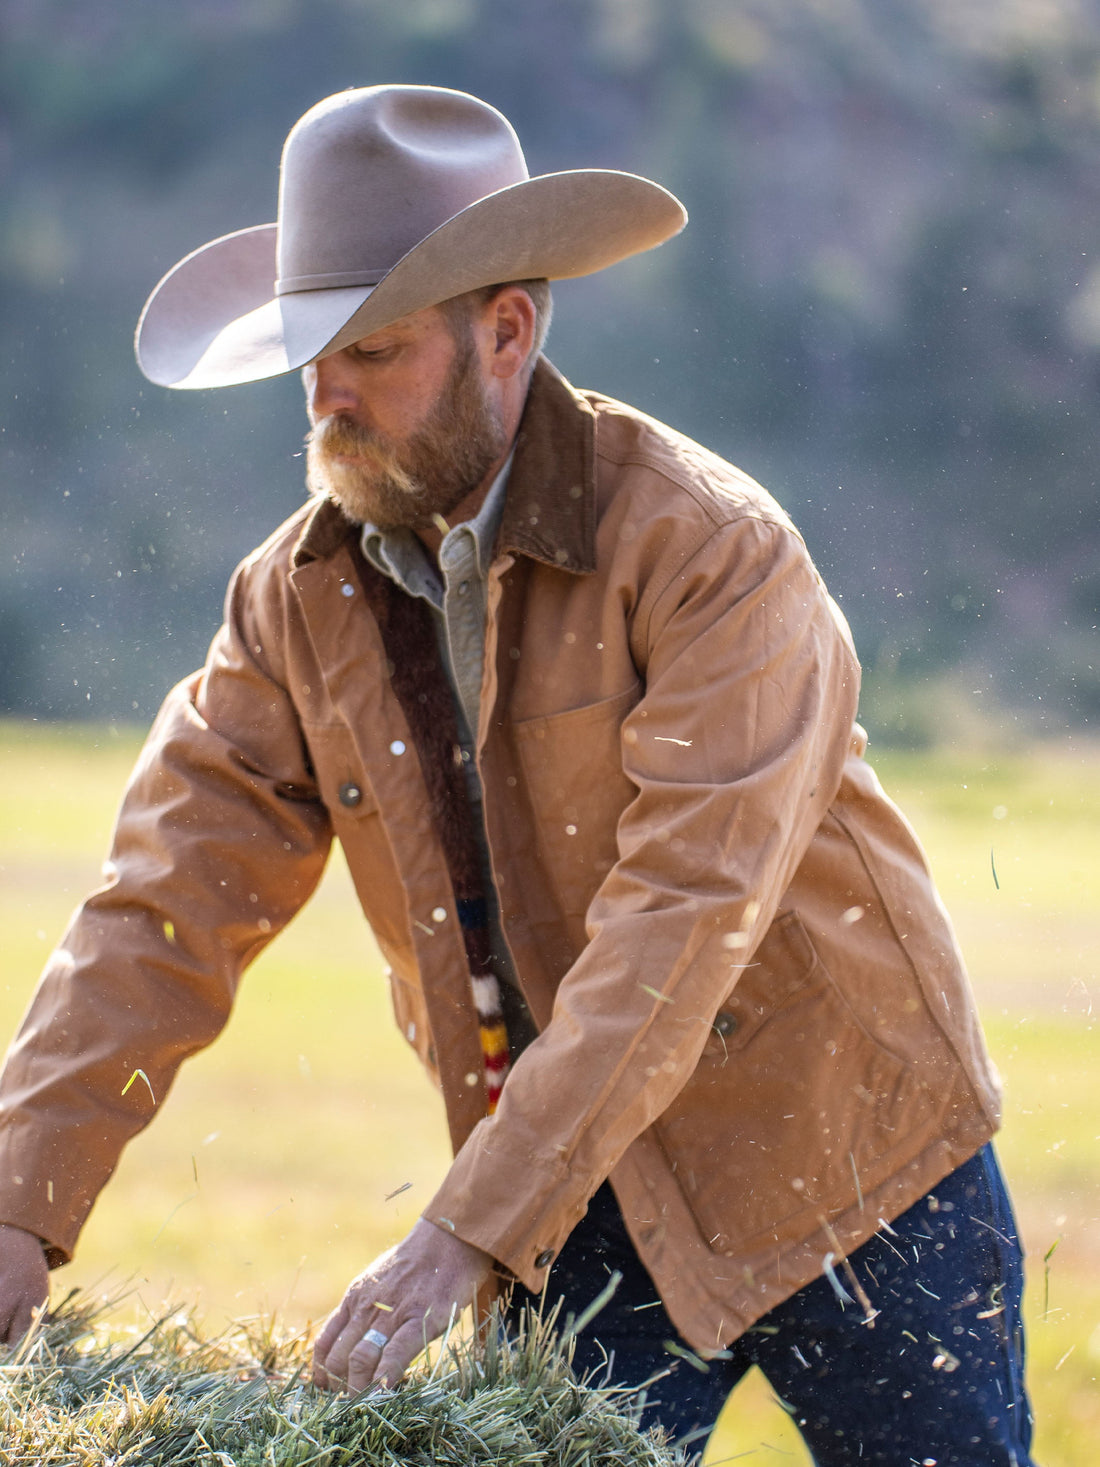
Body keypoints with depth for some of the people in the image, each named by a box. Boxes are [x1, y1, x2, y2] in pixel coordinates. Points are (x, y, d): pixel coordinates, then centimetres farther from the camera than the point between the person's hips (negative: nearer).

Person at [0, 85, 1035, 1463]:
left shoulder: (713, 553, -21)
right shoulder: (299, 599, -3)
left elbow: (676, 928, -29)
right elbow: (167, 909, -6)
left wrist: (463, 1238, -34)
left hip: (844, 1160, -4)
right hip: (579, 1202, 4)